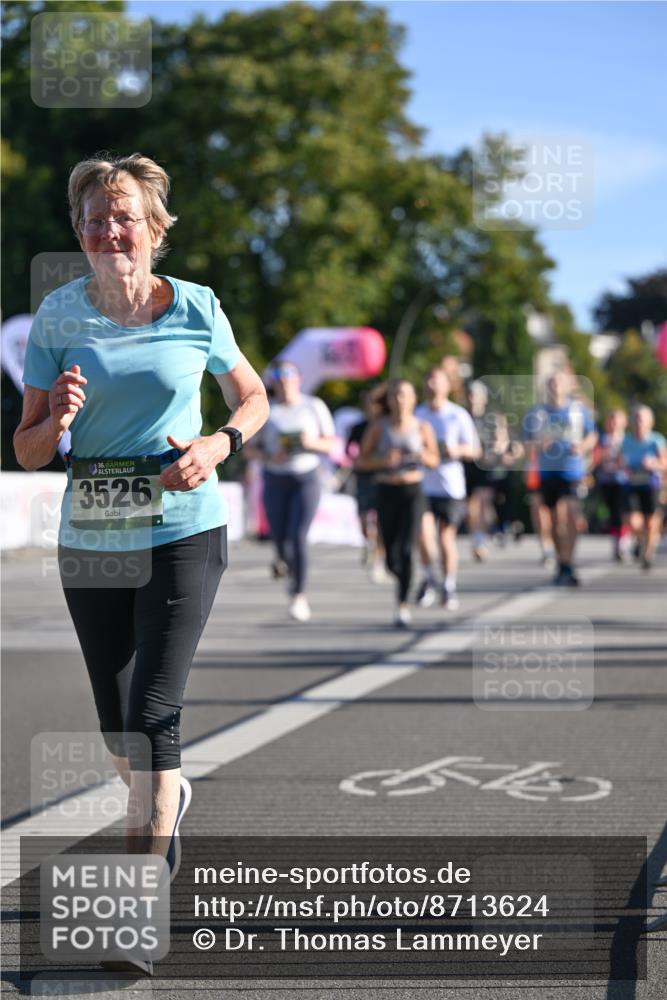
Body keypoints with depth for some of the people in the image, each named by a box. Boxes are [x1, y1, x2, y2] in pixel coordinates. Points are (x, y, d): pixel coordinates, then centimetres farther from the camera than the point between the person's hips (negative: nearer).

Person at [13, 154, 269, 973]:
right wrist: (55, 422, -20)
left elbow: (253, 398, 11)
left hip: (182, 532, -3)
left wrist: (219, 444, -9)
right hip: (89, 537, 3)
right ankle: (167, 797, 48)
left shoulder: (195, 308, -4)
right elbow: (26, 451, 2)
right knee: (116, 722, 14)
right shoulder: (58, 317, -1)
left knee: (152, 713, -11)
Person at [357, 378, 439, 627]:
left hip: (413, 492, -1)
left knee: (405, 550, -16)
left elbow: (434, 461, 10)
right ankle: (403, 580, 40)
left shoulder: (422, 427, 0)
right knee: (391, 557, 6)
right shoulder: (379, 426, -1)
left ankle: (403, 605, -10)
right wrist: (384, 460, -16)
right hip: (387, 492, 1)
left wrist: (423, 455, -12)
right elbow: (361, 461, 1)